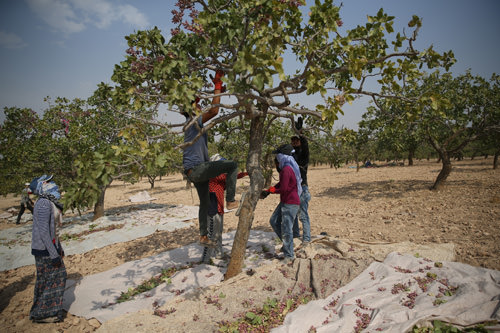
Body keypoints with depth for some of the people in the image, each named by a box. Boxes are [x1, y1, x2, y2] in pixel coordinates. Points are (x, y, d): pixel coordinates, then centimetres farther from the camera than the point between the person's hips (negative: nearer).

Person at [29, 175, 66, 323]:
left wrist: (59, 248, 23)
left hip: (50, 246, 10)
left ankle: (51, 309, 29)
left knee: (59, 276, 16)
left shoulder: (48, 203, 11)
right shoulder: (44, 204, -21)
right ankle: (40, 314, 16)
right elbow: (43, 232, -25)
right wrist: (54, 254, -23)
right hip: (45, 250, -10)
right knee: (50, 280, 2)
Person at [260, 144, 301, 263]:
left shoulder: (286, 170, -21)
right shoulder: (286, 168, 11)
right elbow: (280, 184, 18)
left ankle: (289, 255, 10)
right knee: (274, 221, 17)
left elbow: (283, 189, -22)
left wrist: (269, 190, -5)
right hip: (285, 202, 11)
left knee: (286, 229, -3)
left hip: (291, 204, -11)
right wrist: (268, 191, 8)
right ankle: (287, 243, 27)